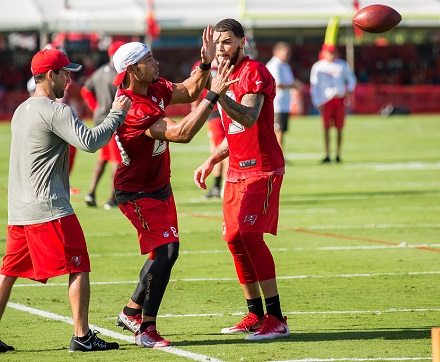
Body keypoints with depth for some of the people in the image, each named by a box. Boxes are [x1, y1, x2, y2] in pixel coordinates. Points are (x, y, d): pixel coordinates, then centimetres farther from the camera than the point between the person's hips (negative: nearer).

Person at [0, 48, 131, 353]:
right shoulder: (55, 111, -12)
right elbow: (89, 142, -21)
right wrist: (117, 114, -12)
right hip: (49, 209, -9)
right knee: (78, 269, -1)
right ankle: (82, 336, -3)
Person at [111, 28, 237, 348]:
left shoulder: (155, 89, -3)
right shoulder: (134, 110, -32)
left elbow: (188, 92, 14)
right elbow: (182, 133, -37)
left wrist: (206, 64, -3)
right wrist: (213, 96, -37)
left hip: (160, 187, 10)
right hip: (137, 193, -10)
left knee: (163, 253, 17)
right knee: (166, 251, -17)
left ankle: (131, 312, 34)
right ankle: (146, 331, -10)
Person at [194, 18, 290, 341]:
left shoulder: (254, 73, -12)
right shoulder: (228, 76, 17)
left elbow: (248, 119, -29)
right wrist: (211, 161, 21)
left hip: (262, 169, -9)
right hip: (238, 170, 9)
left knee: (247, 235, -18)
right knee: (235, 238, 6)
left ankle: (276, 318, -17)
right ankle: (256, 315, 15)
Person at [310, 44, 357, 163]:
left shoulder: (342, 65, 9)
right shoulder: (318, 67, 2)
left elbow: (351, 78, 19)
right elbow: (314, 86, 2)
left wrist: (349, 90, -1)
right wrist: (318, 103, -6)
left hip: (340, 100, 2)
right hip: (326, 100, -2)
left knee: (339, 128, 2)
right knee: (326, 128, -5)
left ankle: (338, 155, 9)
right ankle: (327, 155, -1)